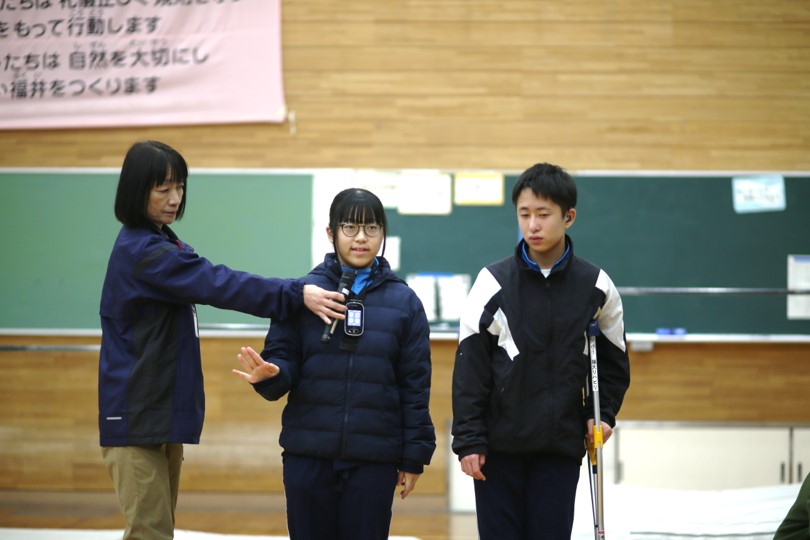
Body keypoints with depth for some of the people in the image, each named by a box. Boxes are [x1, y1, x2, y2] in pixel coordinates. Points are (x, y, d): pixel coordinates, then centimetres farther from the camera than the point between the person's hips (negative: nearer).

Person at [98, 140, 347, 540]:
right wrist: (296, 294, -31)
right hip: (137, 416, -10)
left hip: (162, 412, 10)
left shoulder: (158, 244, 14)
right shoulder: (145, 252, -18)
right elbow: (220, 285, -26)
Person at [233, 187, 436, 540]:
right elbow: (284, 361, 0)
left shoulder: (403, 301, 3)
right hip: (307, 455, 0)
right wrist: (270, 375, -24)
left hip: (374, 458, 0)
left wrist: (414, 456, 2)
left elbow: (415, 385, 4)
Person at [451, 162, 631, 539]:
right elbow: (470, 367, -3)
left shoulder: (595, 286, 1)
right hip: (499, 444, -1)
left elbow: (613, 362, 13)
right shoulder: (494, 282, -4)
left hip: (561, 446, 1)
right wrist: (468, 439, -6)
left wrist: (602, 414, 1)